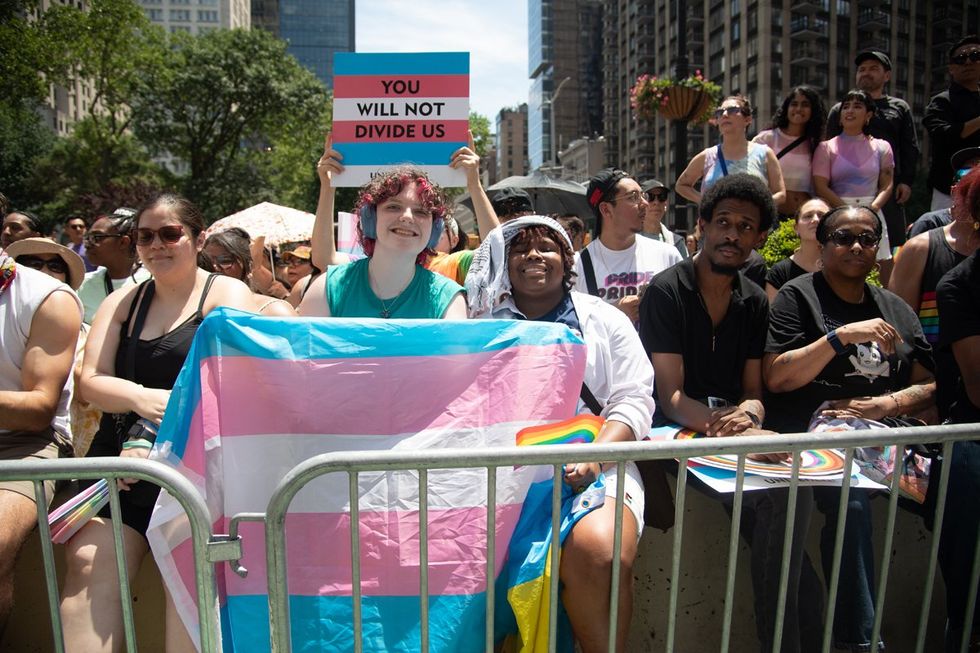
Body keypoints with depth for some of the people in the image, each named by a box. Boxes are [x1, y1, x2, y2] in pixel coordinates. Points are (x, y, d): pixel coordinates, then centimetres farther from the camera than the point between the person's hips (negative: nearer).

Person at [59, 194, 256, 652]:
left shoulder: (227, 294, 3)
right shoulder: (121, 302, 19)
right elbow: (91, 381, 8)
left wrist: (153, 439, -16)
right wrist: (142, 398, -14)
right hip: (122, 452, 5)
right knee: (89, 561, -13)